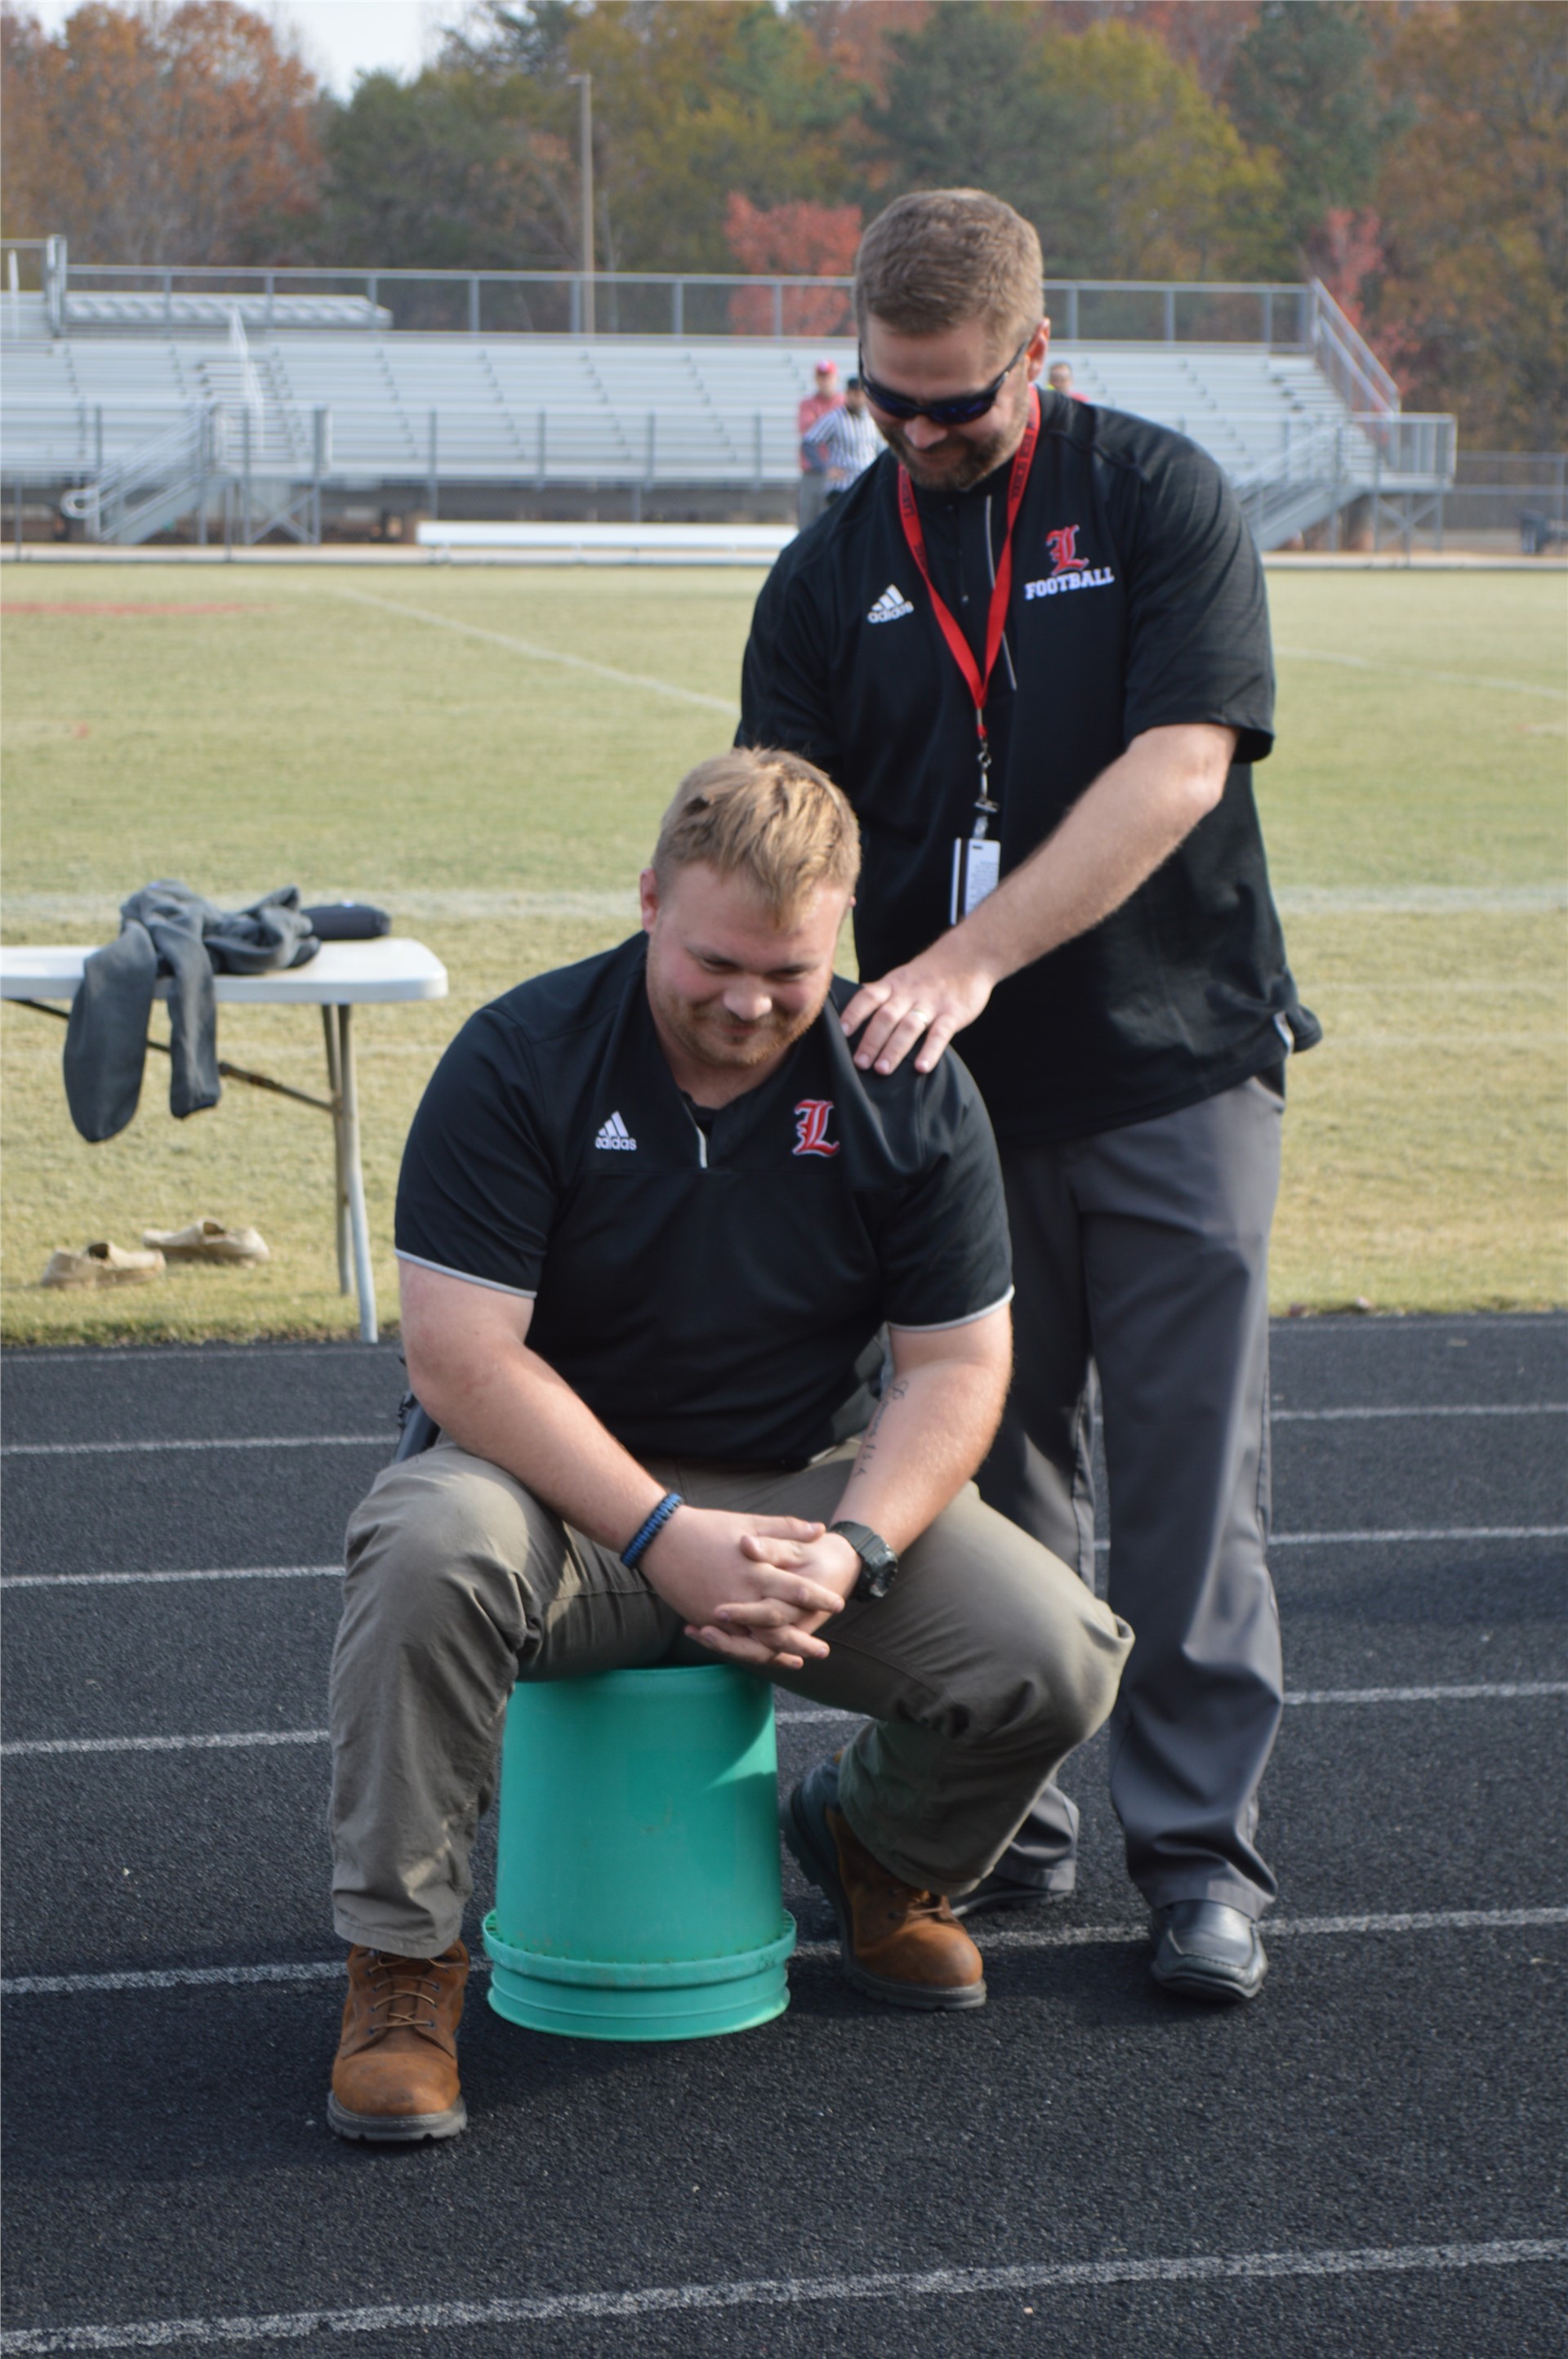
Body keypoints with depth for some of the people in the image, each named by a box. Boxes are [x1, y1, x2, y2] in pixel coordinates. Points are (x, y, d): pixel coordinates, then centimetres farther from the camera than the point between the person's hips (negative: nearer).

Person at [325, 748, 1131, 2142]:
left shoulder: (910, 1095, -4)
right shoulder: (519, 1062, -13)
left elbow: (957, 1366, -3)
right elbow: (460, 1353, -19)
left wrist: (852, 1549, -22)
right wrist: (667, 1537, -27)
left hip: (814, 1488, 3)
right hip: (573, 1492, -2)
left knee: (1058, 1661, -20)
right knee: (432, 1545, -37)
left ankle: (876, 1848, 16)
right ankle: (400, 1962, -18)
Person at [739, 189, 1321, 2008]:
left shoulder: (1160, 502, -4)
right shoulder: (831, 576, 6)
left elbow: (1179, 768, -16)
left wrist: (970, 956, -22)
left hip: (1173, 1068, -3)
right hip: (957, 1097, 3)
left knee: (1190, 1478, -1)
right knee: (991, 1470, 10)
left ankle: (1199, 1853, 8)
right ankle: (1003, 1823, 22)